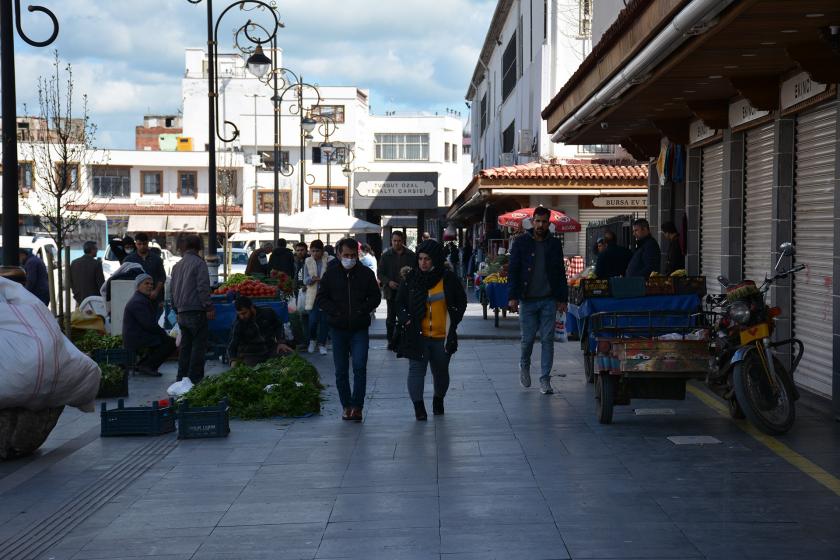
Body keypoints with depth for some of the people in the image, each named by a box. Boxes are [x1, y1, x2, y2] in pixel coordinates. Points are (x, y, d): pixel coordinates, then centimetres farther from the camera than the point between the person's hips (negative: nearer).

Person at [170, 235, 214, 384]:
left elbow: (172, 289, 20)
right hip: (196, 310, -7)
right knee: (199, 345, -3)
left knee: (185, 345, 14)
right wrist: (209, 307, -12)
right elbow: (203, 288, -15)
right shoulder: (199, 263, -9)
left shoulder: (177, 265, 14)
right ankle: (194, 377, -5)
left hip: (181, 312, 7)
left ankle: (182, 377, 15)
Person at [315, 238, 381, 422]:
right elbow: (320, 299, 5)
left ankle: (357, 405, -7)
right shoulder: (330, 274, 4)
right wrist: (336, 311, -9)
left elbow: (375, 297, 8)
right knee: (341, 370, 6)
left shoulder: (366, 273, 3)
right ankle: (346, 405, 16)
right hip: (338, 329, 1)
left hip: (360, 329, -1)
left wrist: (362, 310, -8)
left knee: (359, 366, -12)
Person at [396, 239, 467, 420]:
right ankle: (418, 405, -15)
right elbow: (400, 302, 9)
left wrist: (453, 321, -2)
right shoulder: (411, 278, 0)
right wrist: (405, 319, -8)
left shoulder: (449, 278, -2)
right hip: (417, 335, -1)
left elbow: (461, 302, 9)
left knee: (441, 371, 14)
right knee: (416, 368, -14)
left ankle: (439, 399, 38)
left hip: (442, 335, 1)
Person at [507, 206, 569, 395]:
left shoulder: (554, 244, 8)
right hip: (527, 300, -1)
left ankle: (545, 379, 5)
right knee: (528, 338, 2)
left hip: (549, 300, 1)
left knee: (547, 340, -1)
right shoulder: (521, 242, 2)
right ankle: (524, 366, 31)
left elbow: (561, 272, 11)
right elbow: (513, 270, 0)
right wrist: (513, 296, -9)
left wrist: (563, 299, 5)